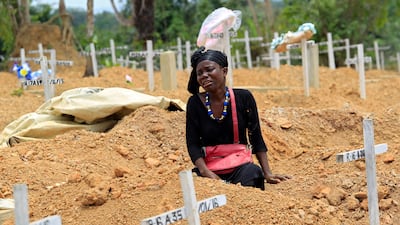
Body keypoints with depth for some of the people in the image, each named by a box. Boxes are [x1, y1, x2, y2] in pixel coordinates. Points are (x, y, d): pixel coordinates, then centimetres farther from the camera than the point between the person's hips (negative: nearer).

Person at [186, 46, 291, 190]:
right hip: (209, 168, 0)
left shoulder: (243, 98, -2)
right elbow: (193, 145, -3)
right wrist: (206, 173, -20)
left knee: (253, 172, -28)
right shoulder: (195, 103, 0)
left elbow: (256, 139, 3)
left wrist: (267, 173, -5)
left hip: (240, 166, 0)